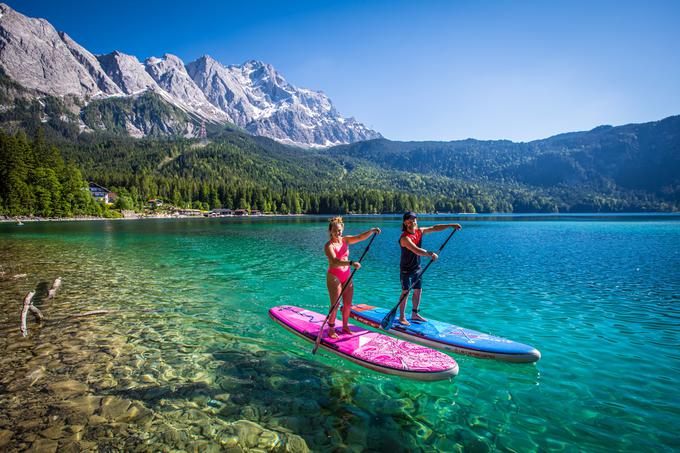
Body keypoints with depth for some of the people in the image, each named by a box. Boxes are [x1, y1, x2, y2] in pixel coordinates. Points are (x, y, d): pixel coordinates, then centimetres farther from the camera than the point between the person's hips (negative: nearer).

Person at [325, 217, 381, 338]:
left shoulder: (345, 240, 2)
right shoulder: (328, 245, -16)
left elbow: (361, 237, -8)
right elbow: (335, 262, -31)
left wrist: (372, 230, -26)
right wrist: (351, 263, -44)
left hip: (347, 276, 6)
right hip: (334, 276, -6)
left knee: (348, 304, 12)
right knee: (335, 305, -1)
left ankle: (345, 326, 29)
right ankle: (331, 329, 16)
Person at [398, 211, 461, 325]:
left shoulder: (419, 231, 1)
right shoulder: (405, 238, -23)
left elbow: (435, 228, 3)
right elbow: (416, 250, -35)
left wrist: (451, 225, -2)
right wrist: (431, 254, -39)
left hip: (417, 268, 8)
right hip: (406, 269, -8)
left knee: (418, 291, 13)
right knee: (405, 292, -5)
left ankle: (414, 314, 27)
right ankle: (401, 317, 5)